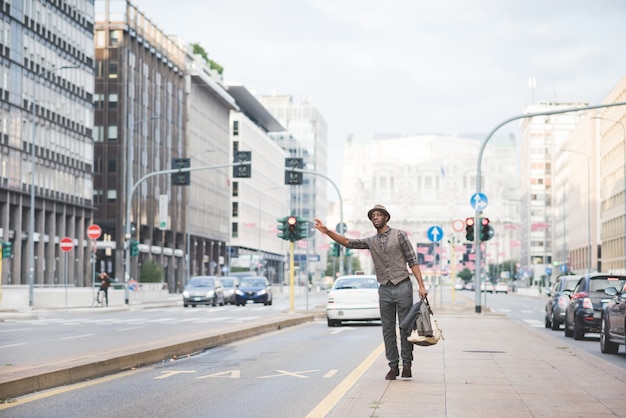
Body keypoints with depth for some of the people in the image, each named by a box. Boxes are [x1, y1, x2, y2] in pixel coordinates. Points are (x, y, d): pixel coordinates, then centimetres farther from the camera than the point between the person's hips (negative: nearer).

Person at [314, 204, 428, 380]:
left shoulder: (399, 235, 1)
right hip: (384, 290, 4)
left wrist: (421, 285, -9)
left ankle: (406, 365, 6)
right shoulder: (371, 241, 12)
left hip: (403, 287, -4)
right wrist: (327, 232, -7)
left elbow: (412, 260, -2)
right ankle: (393, 366, 9)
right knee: (388, 330, 4)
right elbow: (348, 242, 6)